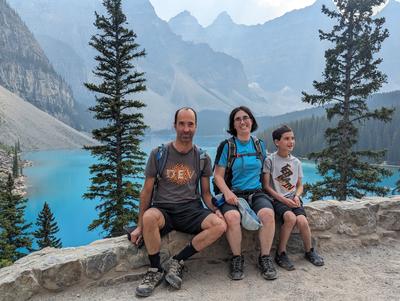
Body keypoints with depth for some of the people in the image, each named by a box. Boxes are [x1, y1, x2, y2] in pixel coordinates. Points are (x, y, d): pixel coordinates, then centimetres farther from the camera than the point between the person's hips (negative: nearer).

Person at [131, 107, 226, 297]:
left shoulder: (202, 158, 7)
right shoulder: (158, 154, 1)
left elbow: (205, 192, 13)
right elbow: (146, 192, 4)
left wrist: (214, 209, -8)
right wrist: (140, 226, 1)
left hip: (191, 210, 2)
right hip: (163, 210, -1)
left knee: (220, 225, -26)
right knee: (149, 217, -36)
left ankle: (177, 261, -9)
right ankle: (155, 270, -11)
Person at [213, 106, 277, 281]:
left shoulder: (260, 145, 13)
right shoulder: (227, 146, 2)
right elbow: (218, 176, -1)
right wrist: (227, 192, -17)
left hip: (256, 193, 3)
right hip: (234, 194, -2)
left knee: (268, 214, -29)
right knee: (232, 216, -33)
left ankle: (265, 258, -9)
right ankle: (237, 259, -10)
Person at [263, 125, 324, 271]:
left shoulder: (296, 162, 11)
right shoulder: (270, 160, -3)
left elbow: (299, 185, 17)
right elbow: (266, 186, -6)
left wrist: (296, 196, -5)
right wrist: (283, 199, -14)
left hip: (293, 199, 4)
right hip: (277, 200, -4)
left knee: (302, 220, -24)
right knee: (290, 217, -32)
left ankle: (309, 251, 5)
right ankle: (281, 253, -12)